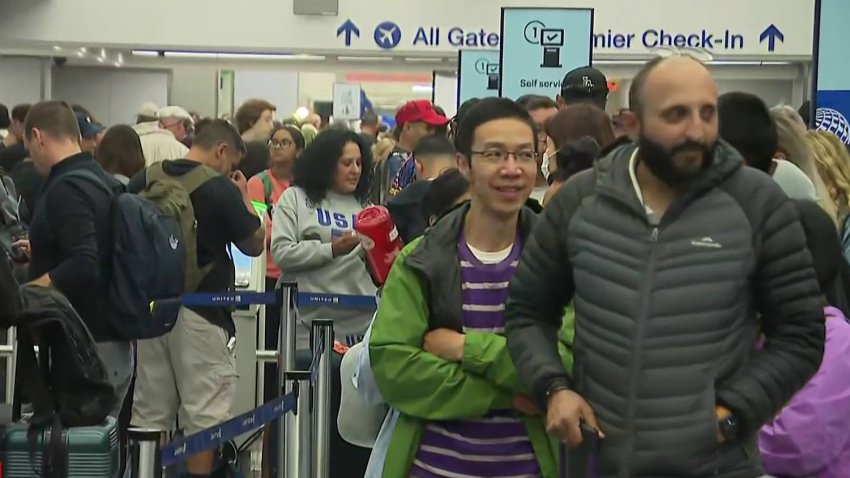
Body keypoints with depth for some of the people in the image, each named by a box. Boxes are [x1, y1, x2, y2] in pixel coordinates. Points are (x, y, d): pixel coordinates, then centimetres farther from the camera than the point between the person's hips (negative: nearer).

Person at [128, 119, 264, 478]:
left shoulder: (143, 181, 3)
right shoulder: (221, 189, -12)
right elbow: (254, 245, -1)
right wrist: (245, 198, 10)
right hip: (201, 313, -5)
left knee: (149, 415, 13)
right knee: (204, 414, 2)